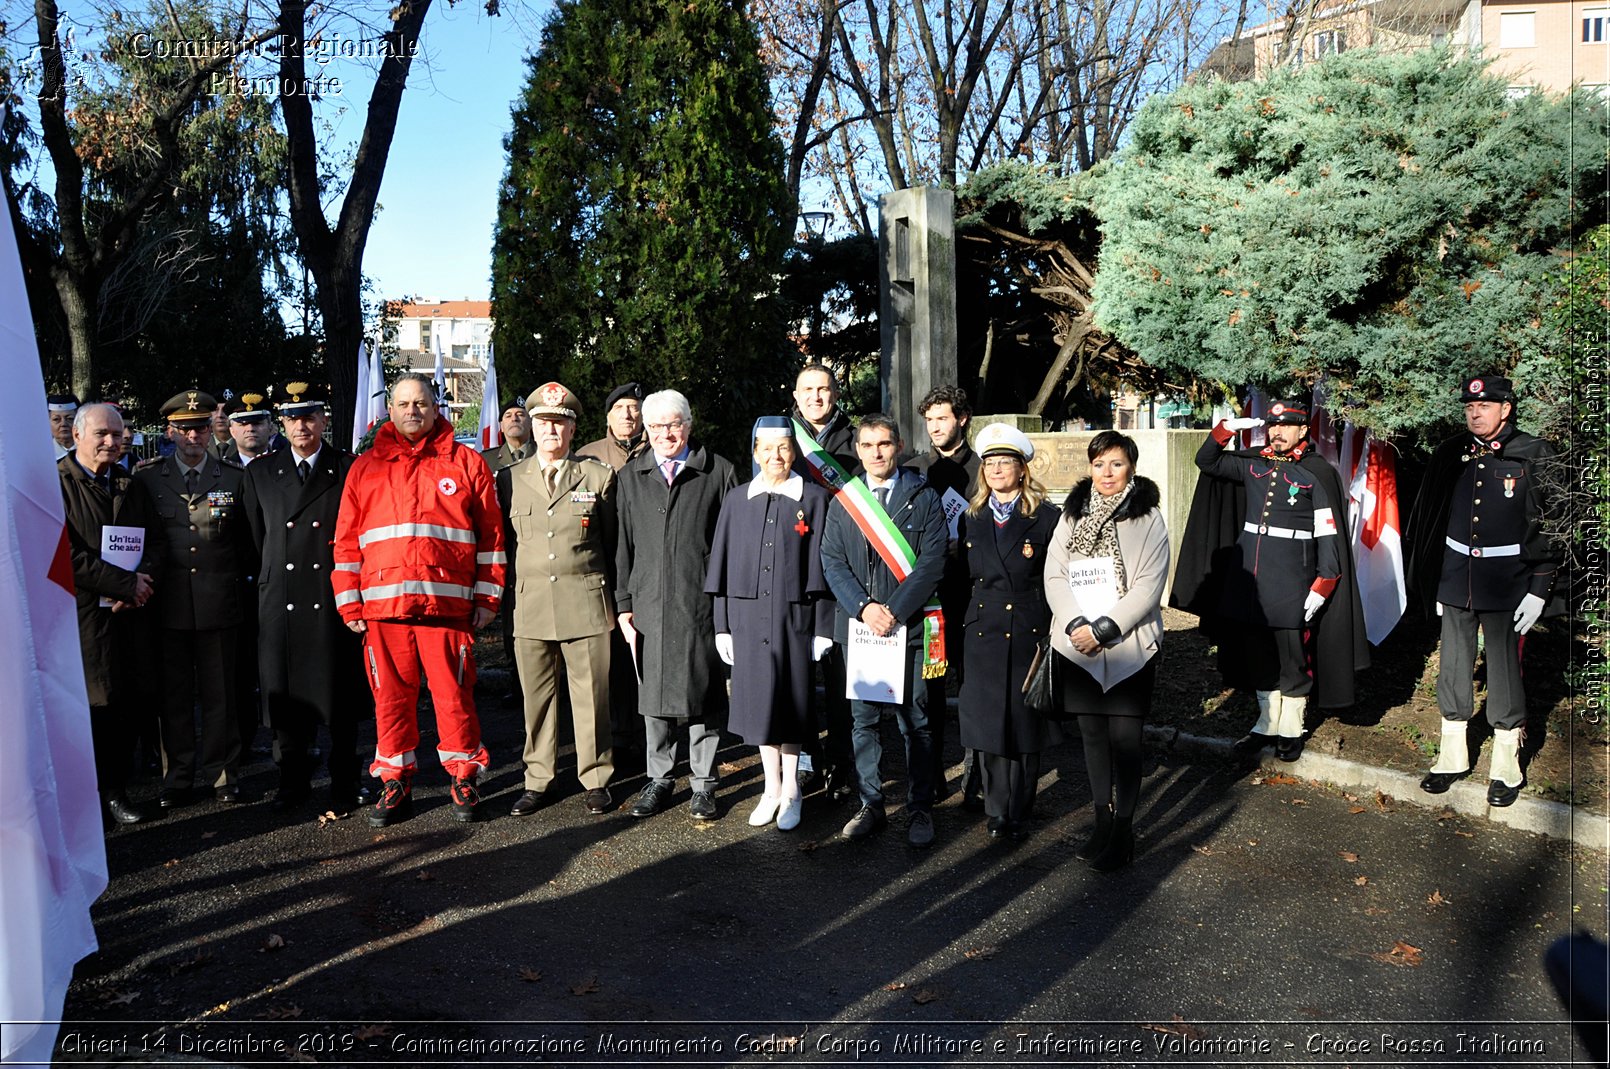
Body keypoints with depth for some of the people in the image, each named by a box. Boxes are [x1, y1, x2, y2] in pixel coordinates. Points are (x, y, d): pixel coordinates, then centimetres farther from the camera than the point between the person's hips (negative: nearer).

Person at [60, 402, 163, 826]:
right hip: (78, 617, -5)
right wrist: (126, 584, -15)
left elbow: (156, 542, 12)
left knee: (122, 706, 8)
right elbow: (65, 553, -14)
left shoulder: (131, 486, 15)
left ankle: (116, 791, 19)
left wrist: (141, 583, -8)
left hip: (127, 616, 5)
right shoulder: (54, 484, -5)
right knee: (85, 707, -1)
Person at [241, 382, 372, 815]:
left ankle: (346, 780, 17)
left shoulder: (350, 470, 2)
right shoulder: (260, 474, 10)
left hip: (335, 597, -2)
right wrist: (272, 578, 10)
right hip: (281, 600, 2)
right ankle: (293, 781, 22)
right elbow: (257, 538, 14)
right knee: (285, 694, 8)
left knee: (342, 693, 4)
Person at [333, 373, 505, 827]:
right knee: (391, 697, 7)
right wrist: (349, 603, 4)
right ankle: (395, 784, 19)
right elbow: (346, 541, 11)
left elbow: (491, 534, 6)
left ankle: (464, 779, 17)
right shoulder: (365, 469, 12)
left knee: (454, 694, 2)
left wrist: (486, 598, 1)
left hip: (448, 603, -2)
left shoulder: (466, 463, 7)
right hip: (382, 604, 2)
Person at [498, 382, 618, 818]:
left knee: (591, 696, 3)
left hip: (586, 603, -1)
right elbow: (504, 542, 14)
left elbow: (612, 541, 11)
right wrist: (515, 587, 8)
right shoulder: (508, 479, 10)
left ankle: (595, 778, 17)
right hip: (530, 603, 1)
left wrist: (608, 594, 8)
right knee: (536, 697, 7)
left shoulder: (599, 476, 7)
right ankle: (537, 780, 20)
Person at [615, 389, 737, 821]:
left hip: (702, 605, -3)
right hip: (649, 604, 3)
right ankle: (658, 780, 25)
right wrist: (624, 604, 6)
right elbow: (624, 546, 11)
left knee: (703, 693, 4)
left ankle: (702, 783, 18)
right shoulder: (630, 476, 11)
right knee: (653, 694, 10)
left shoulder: (719, 472, 1)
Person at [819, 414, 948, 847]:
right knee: (863, 720, 9)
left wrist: (895, 610, -15)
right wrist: (864, 608, -11)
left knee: (915, 722, 3)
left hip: (910, 628, -3)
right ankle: (870, 805, 20)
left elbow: (931, 563, -7)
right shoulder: (842, 502, 10)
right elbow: (832, 563, 4)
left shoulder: (924, 499, 1)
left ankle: (920, 810, 15)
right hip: (857, 625, 3)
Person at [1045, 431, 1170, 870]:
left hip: (1130, 646, -3)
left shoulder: (1148, 519, -2)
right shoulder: (1072, 516, 9)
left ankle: (1123, 830, 9)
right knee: (1093, 735, 10)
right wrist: (1076, 625, -12)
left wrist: (1103, 629, -15)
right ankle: (1102, 820, 23)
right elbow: (1054, 576, 2)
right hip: (1078, 647, 3)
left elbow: (1148, 587, -8)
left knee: (1125, 738, -3)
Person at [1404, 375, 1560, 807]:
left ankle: (1506, 768, 19)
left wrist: (1539, 590, -10)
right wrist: (1435, 582, 12)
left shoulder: (1534, 456, -7)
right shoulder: (1451, 454, 4)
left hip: (1507, 584, -4)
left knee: (1505, 671, 5)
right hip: (1456, 579, 4)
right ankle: (1452, 758, 24)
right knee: (1453, 668, 10)